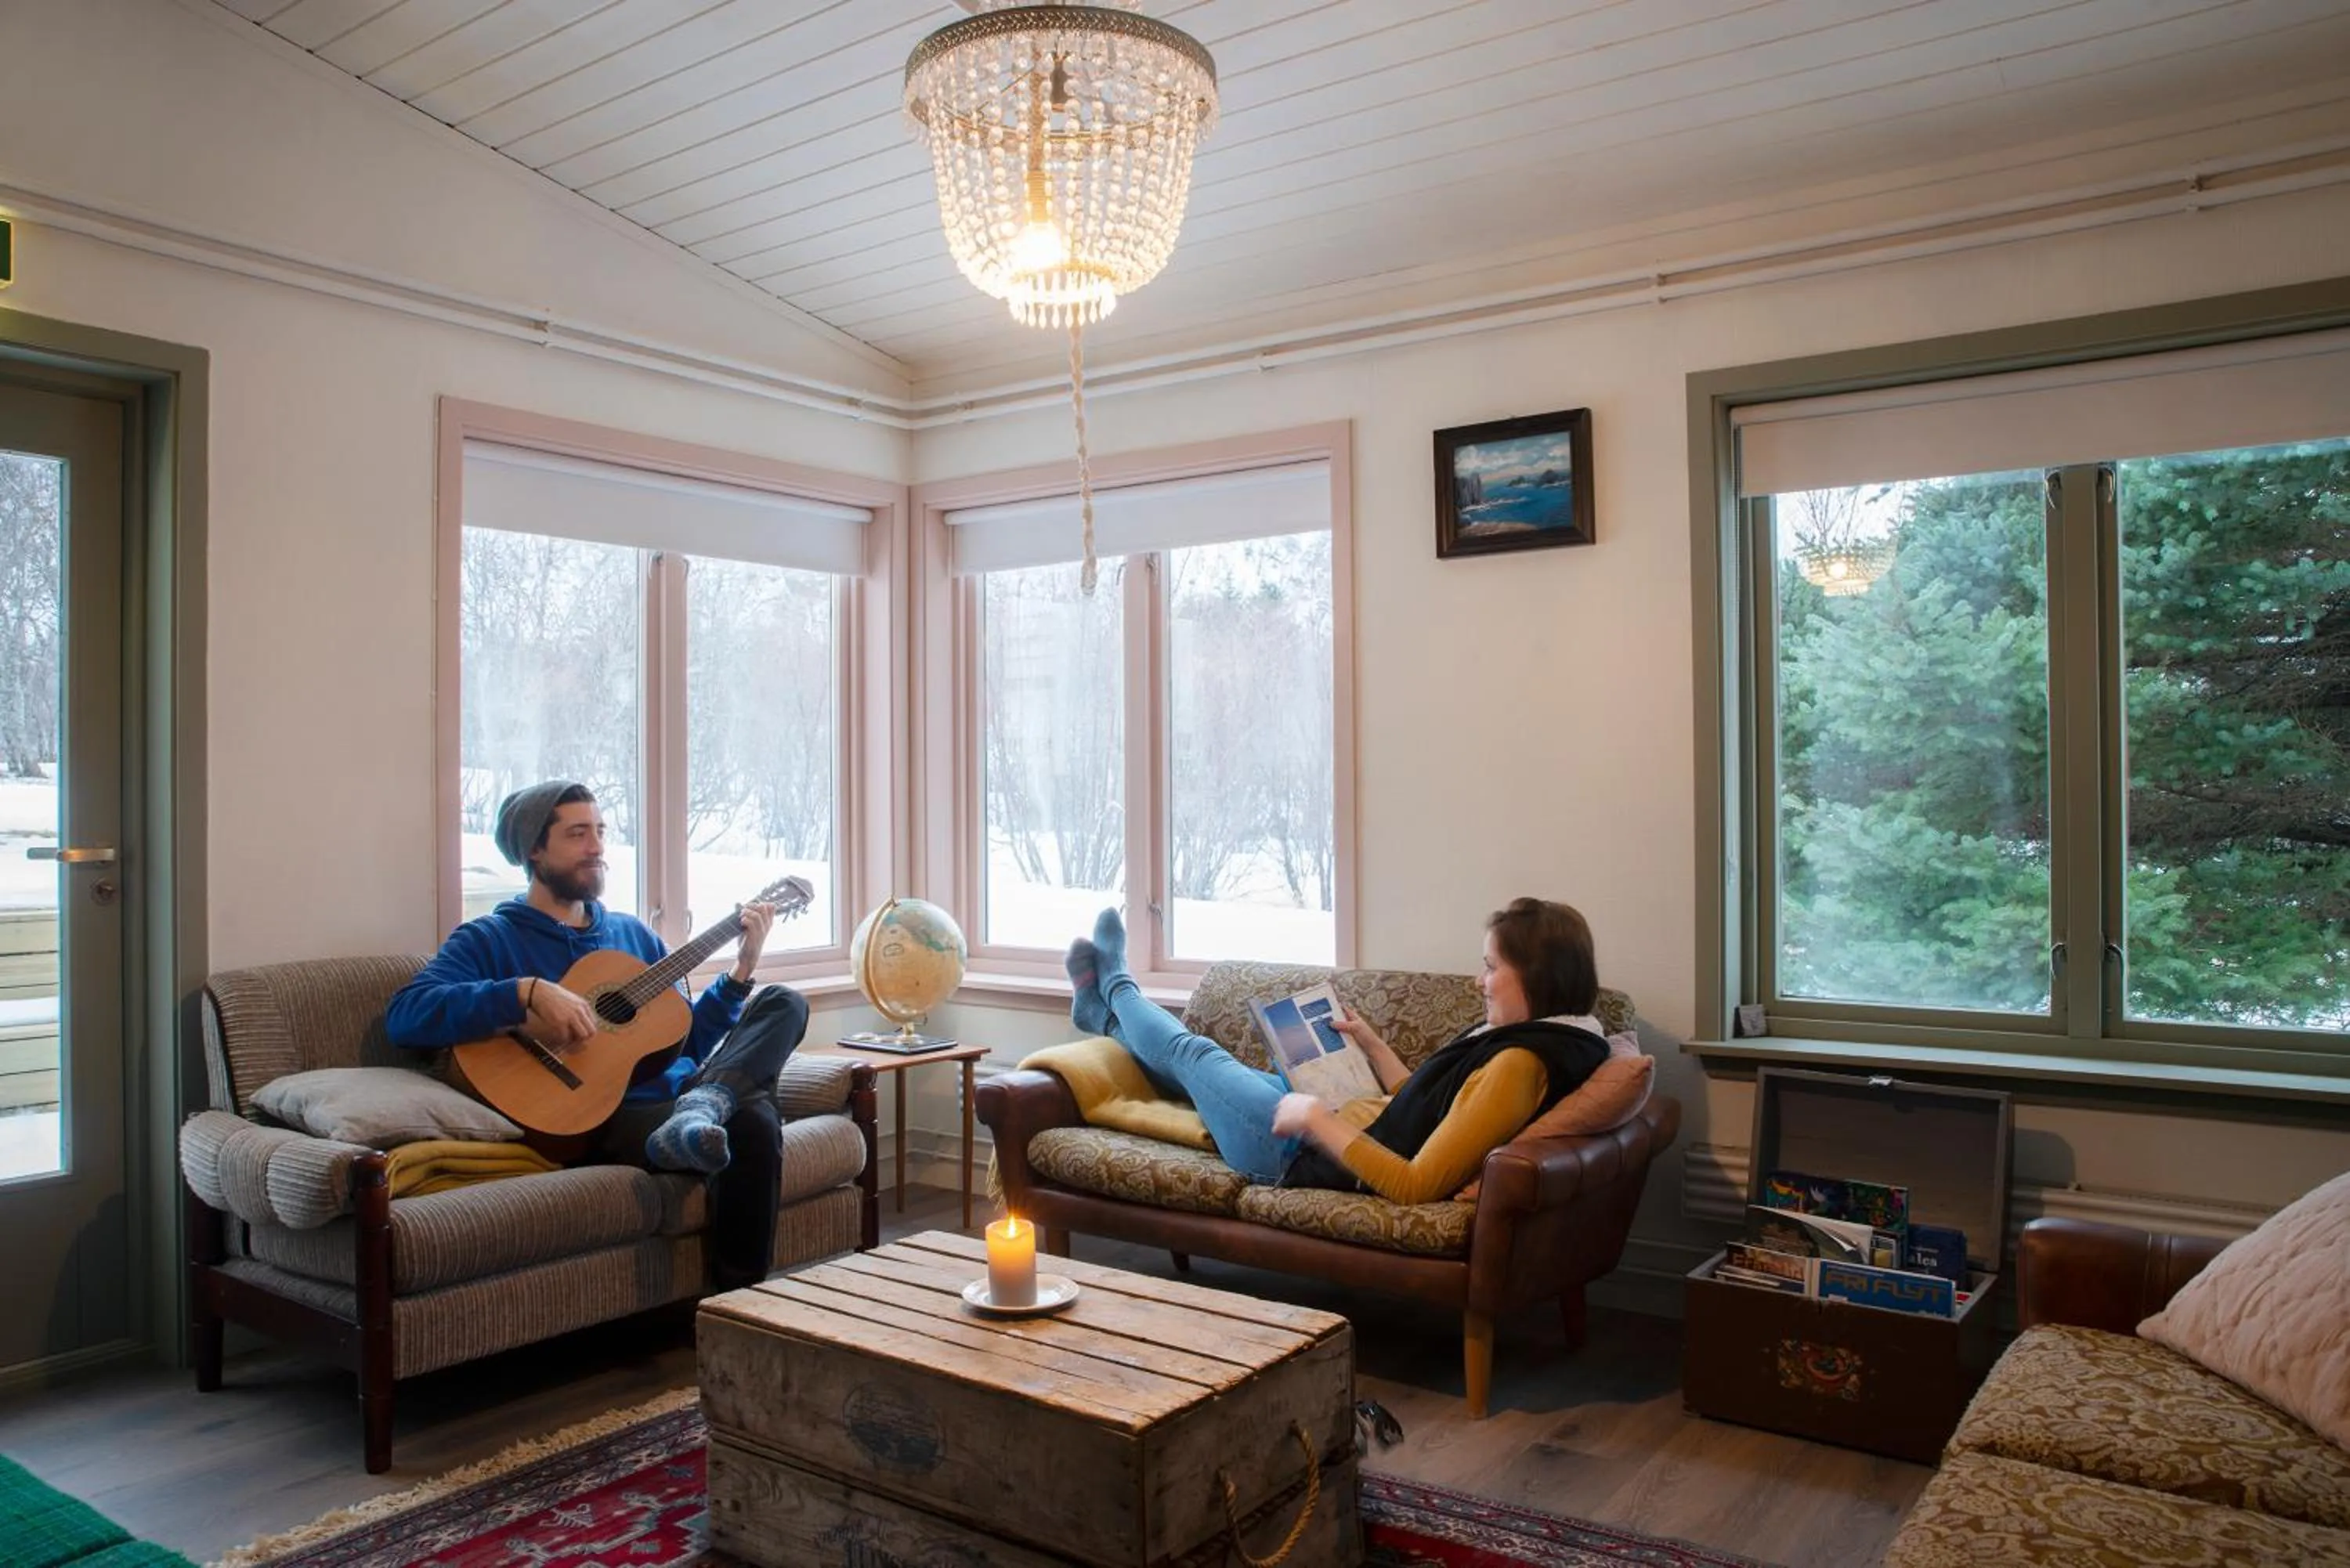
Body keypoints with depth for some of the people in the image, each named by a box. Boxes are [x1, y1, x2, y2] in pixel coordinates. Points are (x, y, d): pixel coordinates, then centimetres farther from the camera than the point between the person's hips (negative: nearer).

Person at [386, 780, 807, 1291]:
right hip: (601, 1120, -7)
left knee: (784, 1003, -18)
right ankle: (733, 1302, -23)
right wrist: (529, 992, -25)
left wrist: (741, 969, 10)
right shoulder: (488, 939, 5)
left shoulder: (633, 933, 24)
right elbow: (405, 1015, -14)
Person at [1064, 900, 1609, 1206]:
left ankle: (1114, 988, 47)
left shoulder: (1519, 1064, -31)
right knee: (1231, 1073, 29)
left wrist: (1317, 1118, -28)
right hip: (1351, 1129, 8)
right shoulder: (1510, 1037, -2)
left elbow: (1416, 1187, -34)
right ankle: (1105, 1010, 56)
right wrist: (1373, 1046, 13)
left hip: (1313, 1157, -8)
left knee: (1189, 1053, 15)